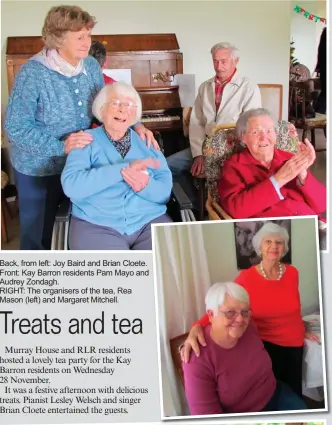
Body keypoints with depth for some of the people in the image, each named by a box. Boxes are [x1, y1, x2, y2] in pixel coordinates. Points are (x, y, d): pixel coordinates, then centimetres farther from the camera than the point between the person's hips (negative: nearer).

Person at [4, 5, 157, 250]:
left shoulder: (91, 66, -3)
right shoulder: (33, 73, -21)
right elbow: (15, 128, -22)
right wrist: (61, 147, -31)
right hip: (38, 169, -5)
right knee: (38, 233, 13)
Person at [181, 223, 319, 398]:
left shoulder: (292, 272, -5)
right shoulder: (246, 277, -17)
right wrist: (197, 327, -41)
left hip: (294, 344, 4)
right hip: (265, 345, -3)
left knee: (294, 392, 19)